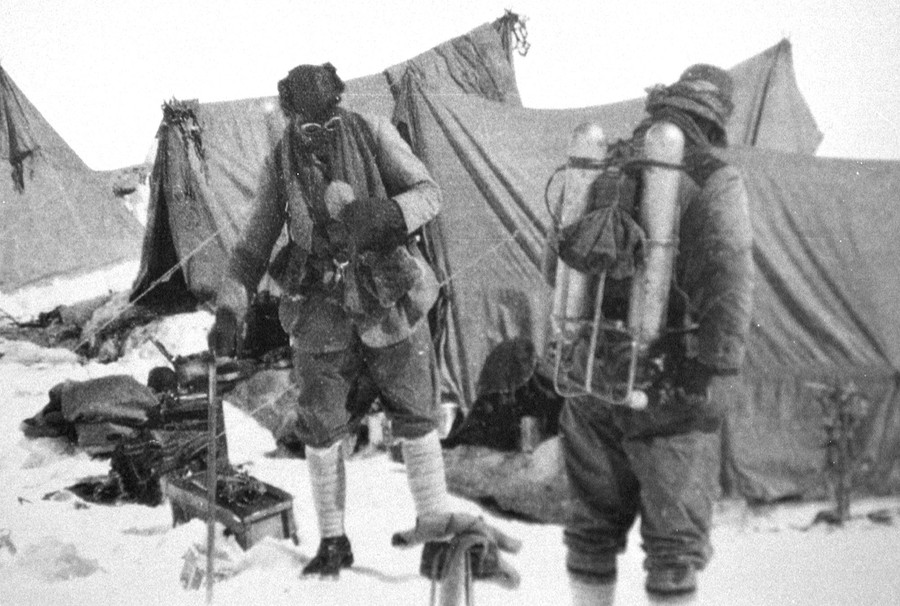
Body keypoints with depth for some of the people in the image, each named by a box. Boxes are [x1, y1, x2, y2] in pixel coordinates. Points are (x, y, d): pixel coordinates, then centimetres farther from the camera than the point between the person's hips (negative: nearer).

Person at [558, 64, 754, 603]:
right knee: (675, 536, 7)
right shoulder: (714, 179, -6)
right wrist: (718, 371, -13)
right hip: (668, 383, -5)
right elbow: (726, 278, -17)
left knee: (594, 524, 18)